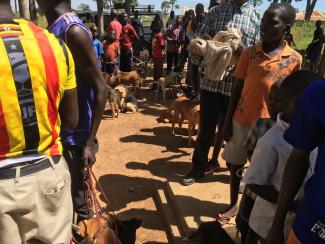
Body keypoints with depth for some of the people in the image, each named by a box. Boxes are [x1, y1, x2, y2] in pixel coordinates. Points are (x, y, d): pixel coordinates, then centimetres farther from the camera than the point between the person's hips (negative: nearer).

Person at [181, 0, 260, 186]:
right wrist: (194, 71, -3)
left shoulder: (257, 18, 4)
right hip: (211, 81, 1)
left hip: (238, 86, -1)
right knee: (206, 128, 9)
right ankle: (199, 167, 27)